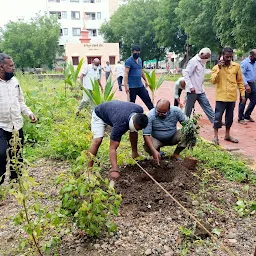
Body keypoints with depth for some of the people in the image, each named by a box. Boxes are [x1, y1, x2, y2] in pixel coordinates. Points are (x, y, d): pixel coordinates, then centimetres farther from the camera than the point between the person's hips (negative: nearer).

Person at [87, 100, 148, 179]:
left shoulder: (139, 110, -28)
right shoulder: (120, 125, -45)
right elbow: (112, 148, -44)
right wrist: (114, 170, -50)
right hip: (99, 115, -7)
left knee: (133, 131, -3)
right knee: (97, 140, -25)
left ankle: (134, 153, 19)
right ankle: (89, 169, -21)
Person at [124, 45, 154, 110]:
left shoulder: (140, 60, 13)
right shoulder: (129, 61, -11)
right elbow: (126, 74, -19)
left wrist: (145, 80, 27)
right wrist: (126, 86, -28)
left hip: (140, 85, 7)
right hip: (132, 87, -7)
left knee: (147, 99, 7)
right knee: (131, 102, 3)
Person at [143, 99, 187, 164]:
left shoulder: (176, 111, -18)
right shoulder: (150, 116, -26)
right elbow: (146, 135, -27)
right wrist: (154, 151, -38)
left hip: (173, 138, 2)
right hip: (157, 140, -2)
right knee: (147, 147, -32)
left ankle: (176, 154, 1)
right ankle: (158, 152, 6)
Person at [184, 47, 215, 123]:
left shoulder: (202, 62, 14)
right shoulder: (194, 61, -13)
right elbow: (186, 74, -18)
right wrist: (191, 86, -23)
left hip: (200, 90, 8)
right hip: (193, 90, -8)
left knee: (206, 105, 6)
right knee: (188, 109, 3)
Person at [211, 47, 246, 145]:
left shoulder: (236, 66, 3)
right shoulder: (217, 67, -2)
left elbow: (240, 81, 9)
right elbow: (213, 81, -12)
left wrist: (242, 94, 5)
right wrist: (219, 69, -18)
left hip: (232, 97, 3)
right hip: (221, 96, -3)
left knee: (229, 117, 12)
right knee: (218, 116, -2)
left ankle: (227, 135, 26)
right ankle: (215, 136, 10)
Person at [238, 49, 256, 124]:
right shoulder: (245, 63, -14)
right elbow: (241, 74, -20)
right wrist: (246, 85, -25)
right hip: (246, 85, -8)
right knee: (243, 102, 0)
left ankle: (247, 115, 26)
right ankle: (240, 118, 10)